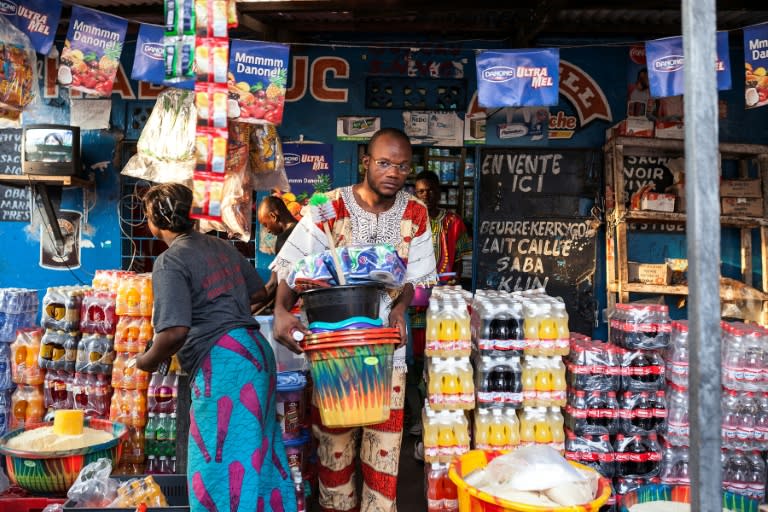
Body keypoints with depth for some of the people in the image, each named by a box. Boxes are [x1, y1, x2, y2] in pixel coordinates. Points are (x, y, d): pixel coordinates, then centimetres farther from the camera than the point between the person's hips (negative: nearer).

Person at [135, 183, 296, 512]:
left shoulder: (170, 262, -11)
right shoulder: (222, 247, 12)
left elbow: (176, 331, -20)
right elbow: (259, 292, 22)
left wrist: (148, 360, -1)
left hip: (222, 361, -9)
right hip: (254, 349, 9)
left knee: (222, 461, 4)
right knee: (257, 449, 19)